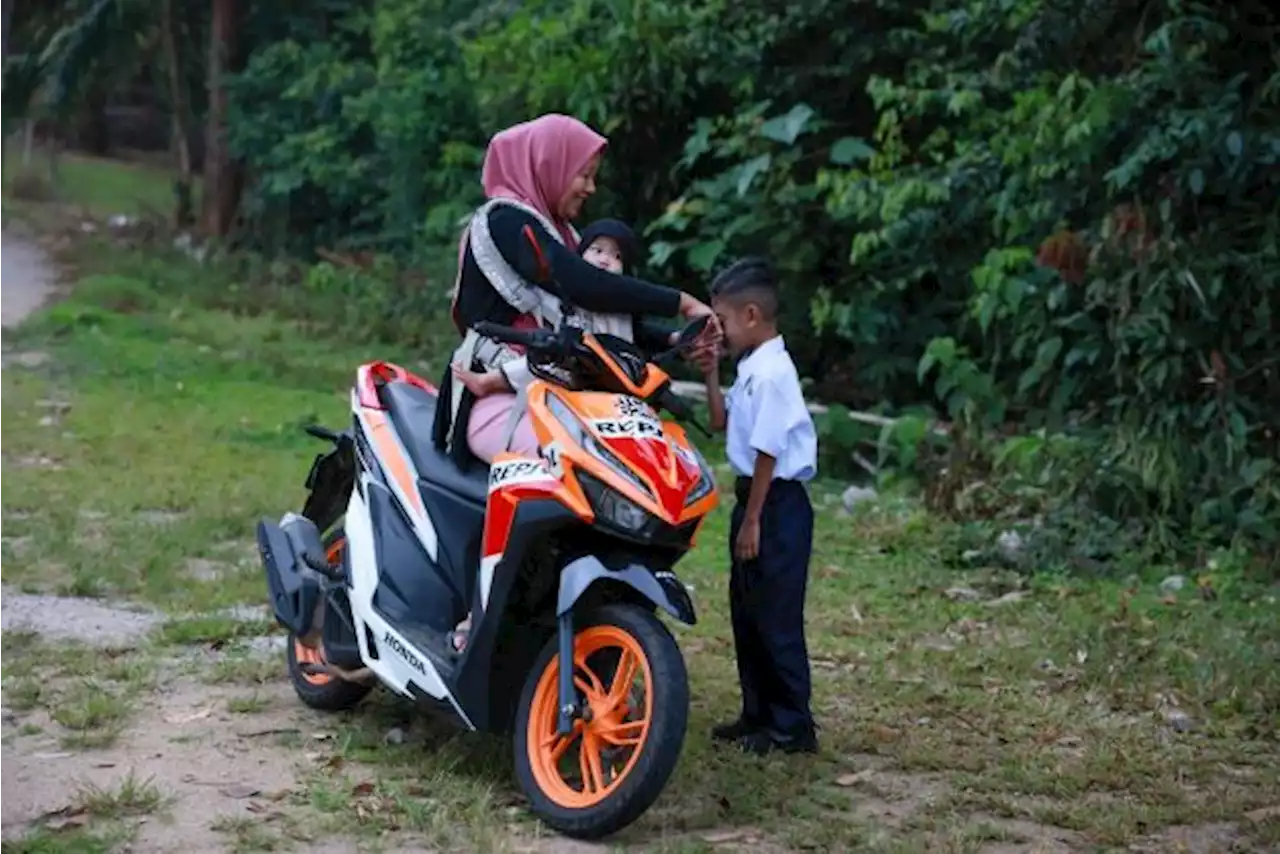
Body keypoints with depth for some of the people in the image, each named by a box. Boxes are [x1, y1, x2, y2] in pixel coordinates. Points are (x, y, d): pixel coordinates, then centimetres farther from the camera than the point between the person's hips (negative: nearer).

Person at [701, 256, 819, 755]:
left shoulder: (771, 373, -19)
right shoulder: (752, 368, 10)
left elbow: (768, 453, -20)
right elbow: (721, 423, 17)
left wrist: (752, 522, -17)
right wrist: (710, 372, 7)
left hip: (777, 505, -10)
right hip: (755, 496, 10)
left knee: (776, 619, -2)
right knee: (746, 612, 16)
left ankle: (793, 726, 7)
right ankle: (758, 714, 27)